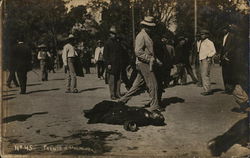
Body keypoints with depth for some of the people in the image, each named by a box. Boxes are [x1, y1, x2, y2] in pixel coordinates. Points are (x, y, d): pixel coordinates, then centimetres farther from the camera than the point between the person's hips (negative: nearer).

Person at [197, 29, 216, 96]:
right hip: (201, 60, 9)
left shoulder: (209, 42, -6)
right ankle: (206, 89, 16)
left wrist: (209, 56, -16)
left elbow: (213, 51, -10)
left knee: (205, 75, -14)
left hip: (206, 60, -8)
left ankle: (207, 90, -12)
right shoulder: (199, 42, 16)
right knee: (203, 75, 9)